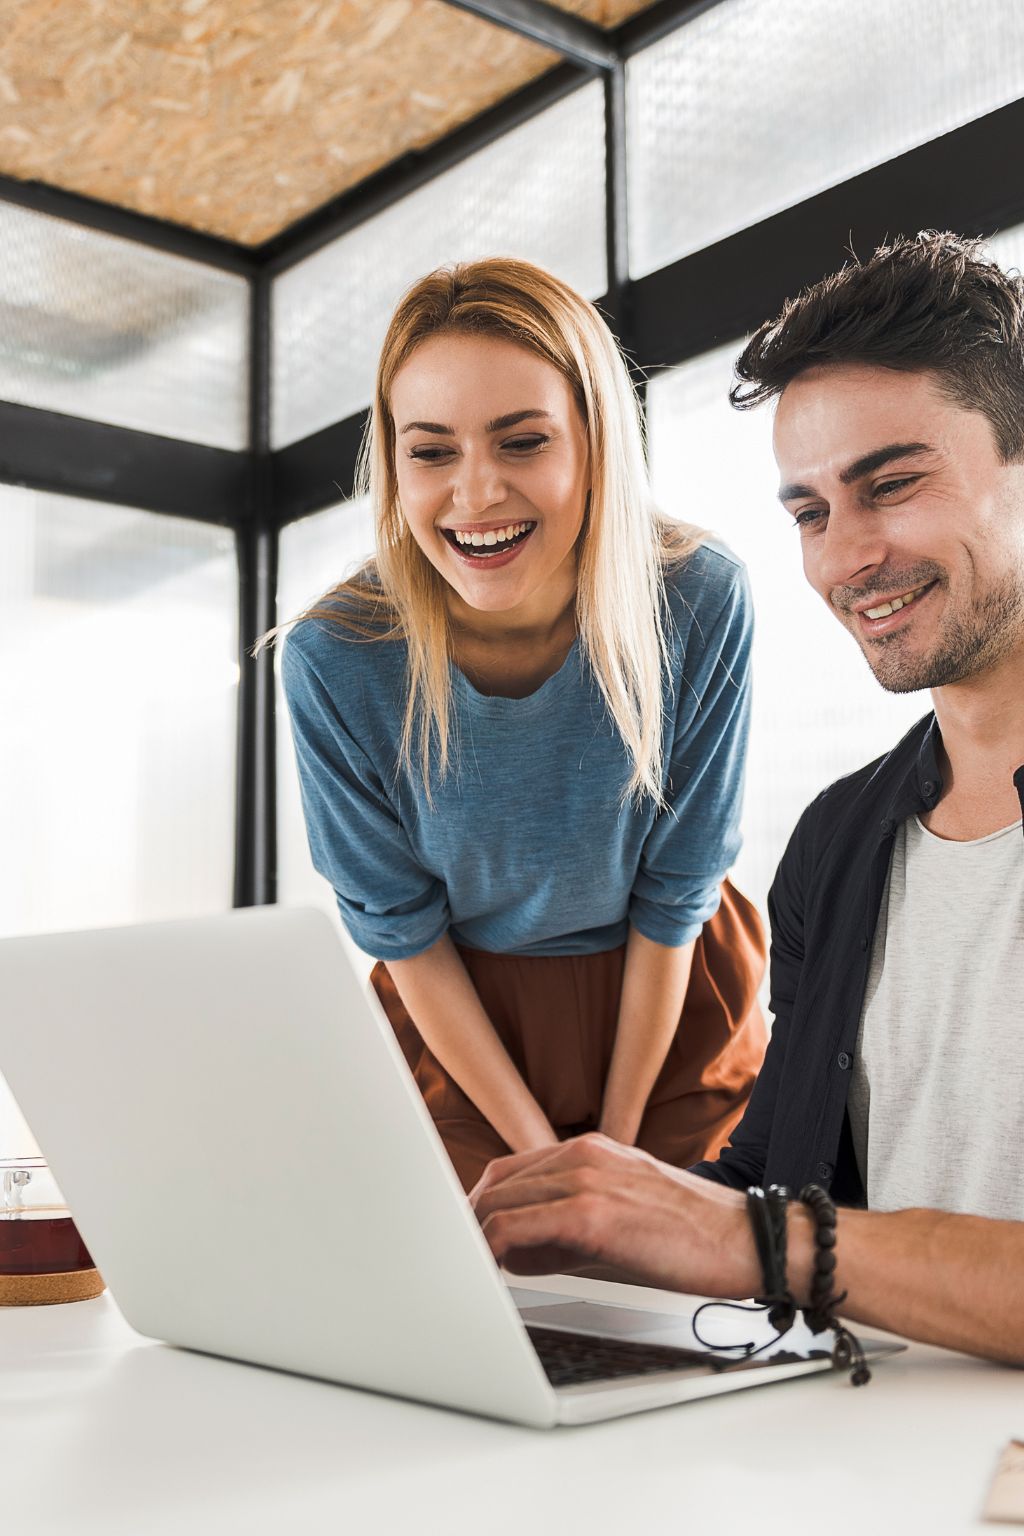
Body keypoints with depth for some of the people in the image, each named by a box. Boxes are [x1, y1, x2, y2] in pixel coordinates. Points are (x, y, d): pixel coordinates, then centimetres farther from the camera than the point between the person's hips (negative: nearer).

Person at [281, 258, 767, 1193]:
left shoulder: (702, 605, -24)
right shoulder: (334, 660, -24)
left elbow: (673, 897, -13)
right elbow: (403, 931, -11)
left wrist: (618, 1137, -6)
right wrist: (538, 1151, -8)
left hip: (672, 1008, 1)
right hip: (459, 1021, 0)